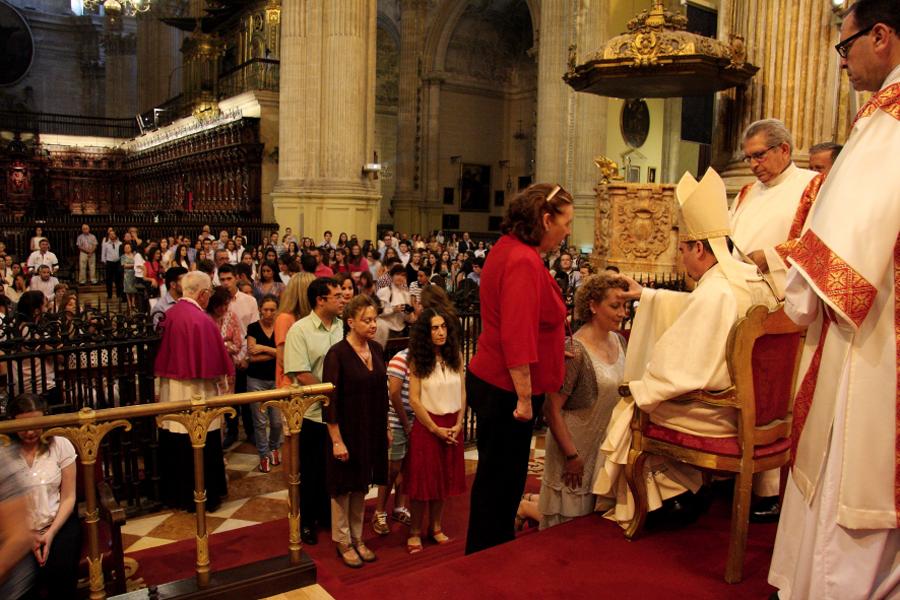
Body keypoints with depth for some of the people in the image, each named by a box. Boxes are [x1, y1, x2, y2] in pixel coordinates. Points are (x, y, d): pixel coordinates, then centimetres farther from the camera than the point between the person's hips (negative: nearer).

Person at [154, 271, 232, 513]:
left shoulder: (169, 314, 1)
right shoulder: (201, 320, -20)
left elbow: (163, 355, 10)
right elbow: (214, 362, -15)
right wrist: (223, 383, 1)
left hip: (170, 390, 7)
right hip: (196, 393, -7)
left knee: (174, 445, 17)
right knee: (201, 447, 6)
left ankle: (174, 494, 31)